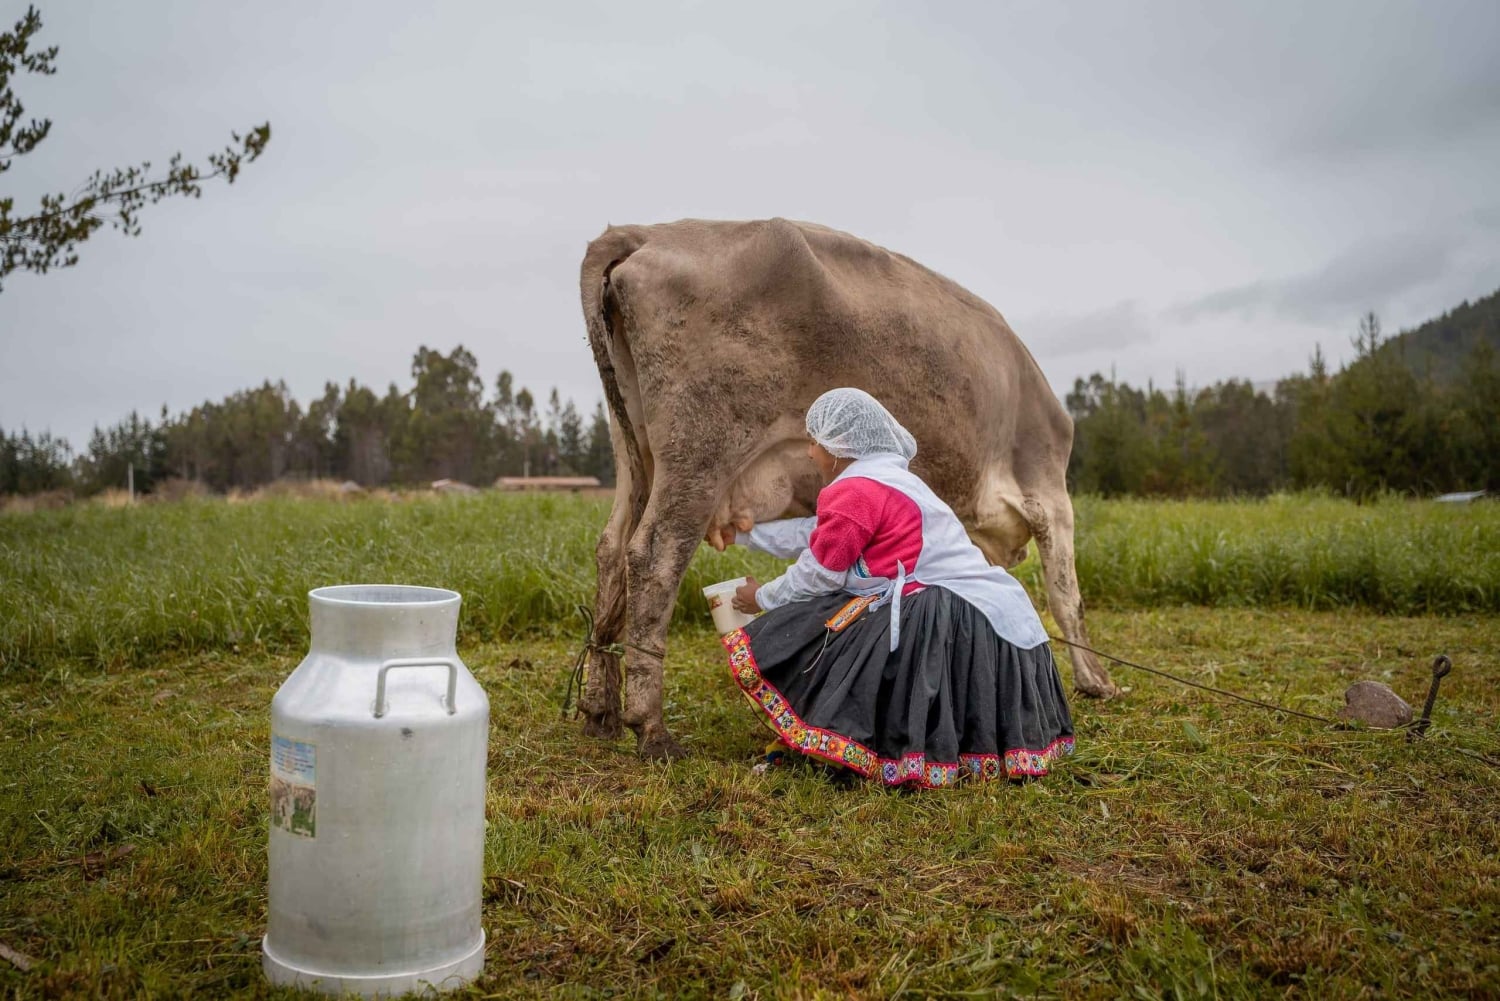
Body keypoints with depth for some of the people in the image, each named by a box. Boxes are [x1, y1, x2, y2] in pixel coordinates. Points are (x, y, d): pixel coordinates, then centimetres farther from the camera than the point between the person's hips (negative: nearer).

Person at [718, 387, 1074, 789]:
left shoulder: (855, 490, -9)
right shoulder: (887, 479, 21)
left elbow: (818, 576, -3)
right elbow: (816, 535, 28)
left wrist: (762, 598, 15)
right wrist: (743, 533, 35)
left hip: (943, 627, -10)